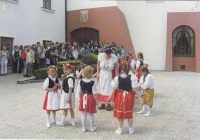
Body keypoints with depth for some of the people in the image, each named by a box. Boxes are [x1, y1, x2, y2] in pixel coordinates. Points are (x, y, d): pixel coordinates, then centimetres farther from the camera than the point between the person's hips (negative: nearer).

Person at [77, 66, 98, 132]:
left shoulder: (80, 82, -6)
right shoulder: (92, 82, -17)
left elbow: (79, 92, 0)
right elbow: (94, 93, -14)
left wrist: (81, 98, 14)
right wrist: (96, 100, -4)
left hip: (83, 98, 3)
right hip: (91, 99, -3)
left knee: (84, 114, 14)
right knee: (91, 115, 11)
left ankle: (84, 128, 23)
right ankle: (92, 128, 25)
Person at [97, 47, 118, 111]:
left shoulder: (114, 58, -19)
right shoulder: (100, 56, -13)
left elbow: (116, 68, -11)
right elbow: (98, 65, 1)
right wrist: (98, 73, 1)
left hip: (110, 75, -2)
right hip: (102, 74, 3)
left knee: (109, 89, 0)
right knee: (101, 88, 7)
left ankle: (109, 104, 12)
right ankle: (102, 103, 22)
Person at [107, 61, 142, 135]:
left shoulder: (117, 77, -13)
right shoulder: (132, 77, -15)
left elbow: (114, 89, -9)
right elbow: (135, 88, -14)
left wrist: (110, 97, 1)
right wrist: (139, 97, -4)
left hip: (120, 96, 0)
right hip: (129, 96, 0)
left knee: (120, 112, 13)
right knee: (129, 113, 15)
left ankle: (120, 129, 22)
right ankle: (131, 129, 25)